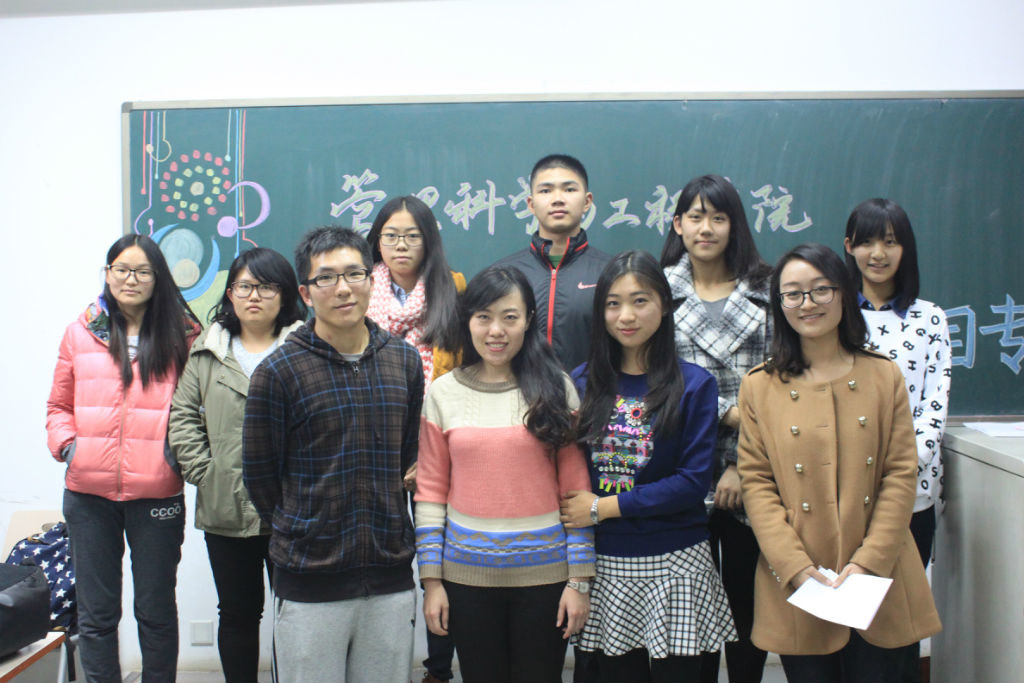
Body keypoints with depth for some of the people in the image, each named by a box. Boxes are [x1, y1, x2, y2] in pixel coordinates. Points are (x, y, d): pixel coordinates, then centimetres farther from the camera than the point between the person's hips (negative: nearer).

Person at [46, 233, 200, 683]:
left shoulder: (182, 336, 2)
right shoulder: (80, 333, 8)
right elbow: (59, 406, 14)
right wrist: (66, 444, -3)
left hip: (157, 492, -1)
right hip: (89, 494, 2)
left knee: (156, 610, 11)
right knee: (96, 613, 11)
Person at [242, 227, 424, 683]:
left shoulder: (404, 362, 5)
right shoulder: (279, 371, -7)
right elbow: (259, 476, 0)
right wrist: (298, 533, 7)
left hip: (390, 577, 3)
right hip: (310, 584, -3)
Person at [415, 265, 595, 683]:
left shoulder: (555, 389, -2)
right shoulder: (444, 393, 0)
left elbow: (576, 489, -2)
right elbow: (430, 493, 2)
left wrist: (580, 578, -4)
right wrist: (431, 579, 0)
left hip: (544, 572, -1)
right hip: (467, 574, 1)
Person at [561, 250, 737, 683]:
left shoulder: (694, 385, -4)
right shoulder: (582, 383, 4)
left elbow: (694, 481, -10)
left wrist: (603, 507, -13)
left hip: (674, 565, -2)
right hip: (604, 564, 2)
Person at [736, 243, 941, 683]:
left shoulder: (884, 377, 5)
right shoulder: (759, 387, 3)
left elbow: (901, 474, 1)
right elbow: (756, 483, -2)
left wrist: (870, 561, -9)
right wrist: (795, 567, -12)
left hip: (876, 584, 1)